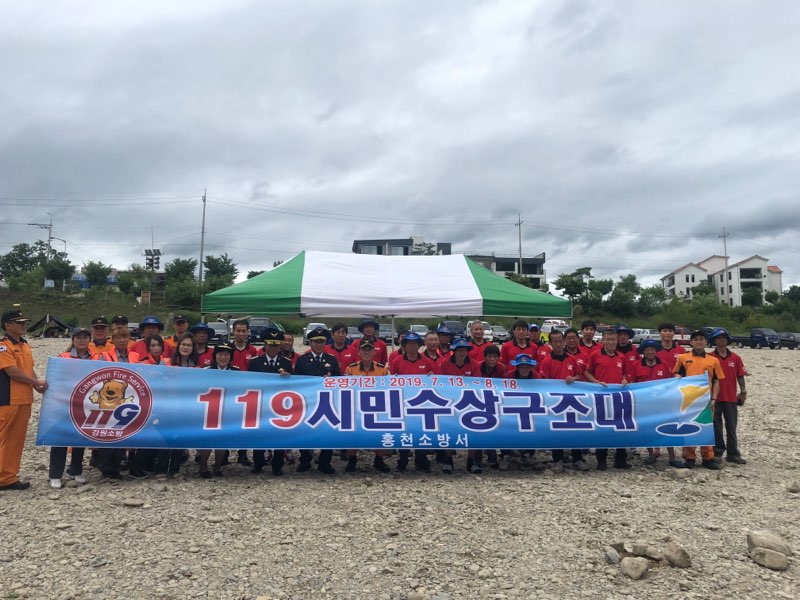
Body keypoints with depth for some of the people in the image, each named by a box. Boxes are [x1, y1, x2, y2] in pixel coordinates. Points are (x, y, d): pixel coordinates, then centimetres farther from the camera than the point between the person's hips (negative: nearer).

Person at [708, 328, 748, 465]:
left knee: (731, 427, 7)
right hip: (715, 397, -2)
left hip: (731, 397, 2)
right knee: (716, 426, 6)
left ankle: (733, 454, 13)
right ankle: (718, 451, 16)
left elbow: (740, 376, 6)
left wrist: (743, 392, 1)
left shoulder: (735, 358, 3)